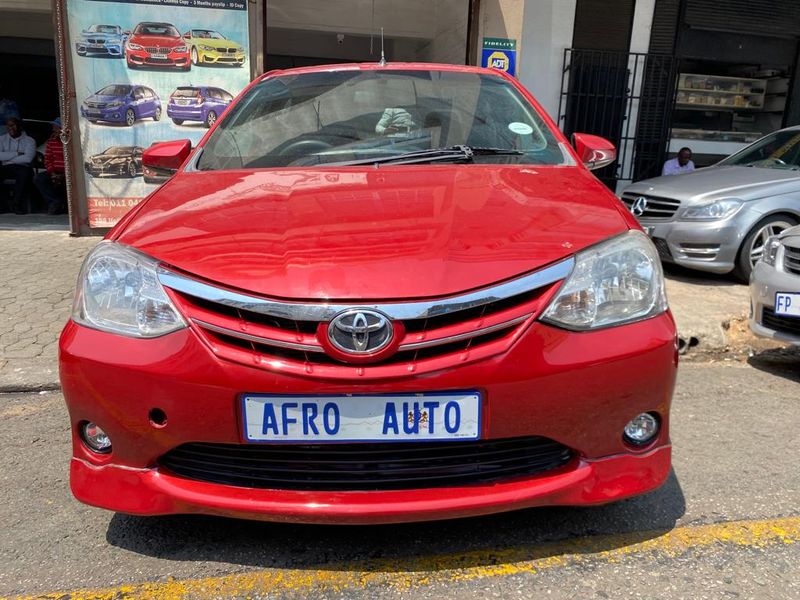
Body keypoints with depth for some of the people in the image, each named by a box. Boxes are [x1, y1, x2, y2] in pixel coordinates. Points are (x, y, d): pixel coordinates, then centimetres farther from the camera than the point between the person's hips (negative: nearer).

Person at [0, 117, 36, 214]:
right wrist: (17, 154, -10)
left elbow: (28, 158, -12)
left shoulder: (29, 140, 5)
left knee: (25, 172, -37)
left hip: (22, 167, -2)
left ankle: (17, 204, -29)